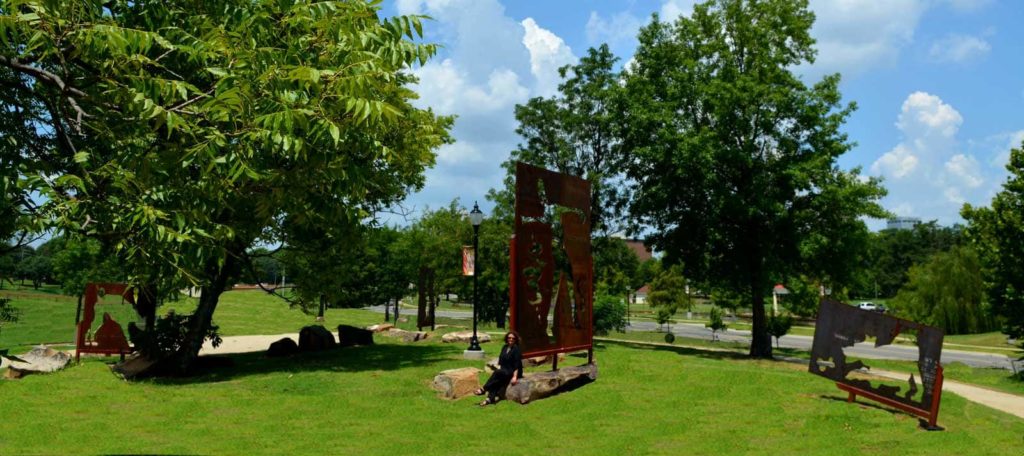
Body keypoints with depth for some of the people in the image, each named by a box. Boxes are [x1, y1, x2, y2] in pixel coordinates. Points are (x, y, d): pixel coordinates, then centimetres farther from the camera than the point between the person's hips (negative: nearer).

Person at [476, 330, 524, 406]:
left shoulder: (516, 349, -11)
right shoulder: (505, 348, 11)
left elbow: (517, 365, -17)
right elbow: (500, 360, 16)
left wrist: (515, 376, -25)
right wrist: (499, 368, -1)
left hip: (513, 372, -6)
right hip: (504, 371, 6)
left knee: (497, 373, -30)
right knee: (496, 380, -25)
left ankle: (484, 389, -25)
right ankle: (491, 397, -35)